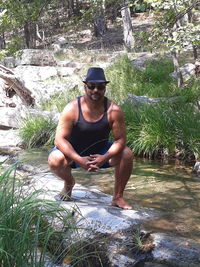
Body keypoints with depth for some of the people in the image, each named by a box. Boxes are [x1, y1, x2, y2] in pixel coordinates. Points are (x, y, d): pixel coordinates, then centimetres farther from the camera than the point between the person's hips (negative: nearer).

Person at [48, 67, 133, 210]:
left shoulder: (113, 110, -19)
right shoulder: (72, 109, -23)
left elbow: (120, 139, -17)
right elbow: (60, 139, -25)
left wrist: (105, 157, -35)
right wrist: (79, 160, -37)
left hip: (100, 151, 2)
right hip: (73, 151, -1)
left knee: (127, 154, -23)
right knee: (55, 160, -32)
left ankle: (118, 197, -4)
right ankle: (69, 182, 7)